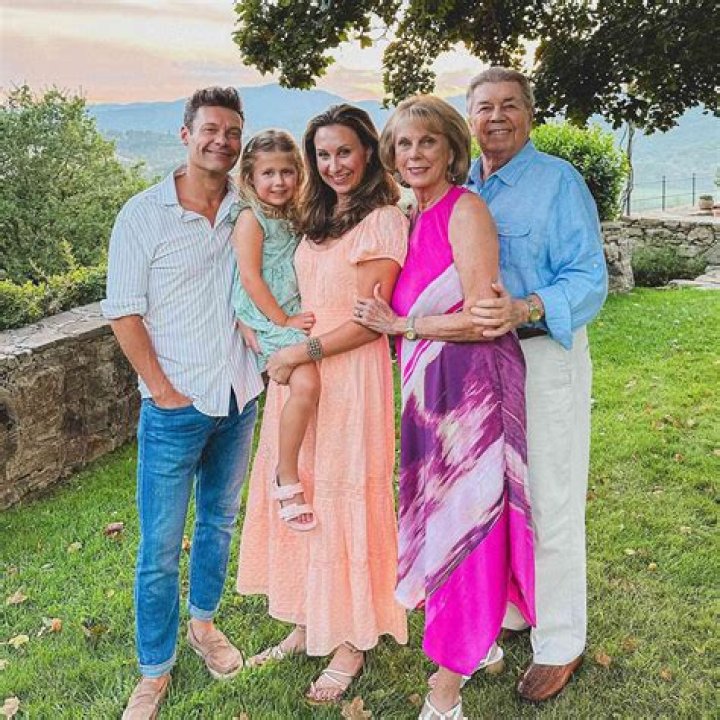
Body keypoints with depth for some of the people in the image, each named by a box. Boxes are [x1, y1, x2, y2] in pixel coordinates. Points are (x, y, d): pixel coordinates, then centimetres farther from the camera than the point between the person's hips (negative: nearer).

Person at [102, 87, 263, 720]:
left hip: (239, 400, 4)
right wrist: (164, 390, -11)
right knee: (160, 547, 3)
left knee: (220, 523, 19)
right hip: (175, 408, -4)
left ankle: (204, 621, 41)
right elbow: (124, 312, -7)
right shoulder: (144, 215, -7)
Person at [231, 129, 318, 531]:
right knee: (306, 383, -25)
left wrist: (298, 316, 8)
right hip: (268, 319, -8)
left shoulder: (293, 216, 16)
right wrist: (284, 320, -14)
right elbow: (250, 277, -13)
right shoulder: (251, 218, -7)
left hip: (296, 316, 8)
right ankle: (287, 479, -12)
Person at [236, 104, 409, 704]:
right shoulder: (316, 217, 14)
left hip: (349, 377, -7)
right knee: (296, 493, 12)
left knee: (342, 500, 2)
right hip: (296, 373, 7)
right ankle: (308, 623, 29)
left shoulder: (383, 221, -10)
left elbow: (369, 322, -14)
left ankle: (351, 644, 20)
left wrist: (298, 353, -13)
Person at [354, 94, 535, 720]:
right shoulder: (416, 218, 14)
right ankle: (481, 640, 36)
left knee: (463, 519, 0)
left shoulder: (464, 210, -12)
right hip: (430, 386, 9)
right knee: (440, 513, 16)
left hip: (470, 383, -9)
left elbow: (480, 318, -18)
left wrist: (399, 325, -11)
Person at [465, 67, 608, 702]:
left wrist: (523, 310, -31)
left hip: (545, 356, -6)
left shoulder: (559, 182, -6)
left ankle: (560, 644, 18)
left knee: (549, 506, 0)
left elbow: (589, 281, -14)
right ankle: (503, 612, 36)